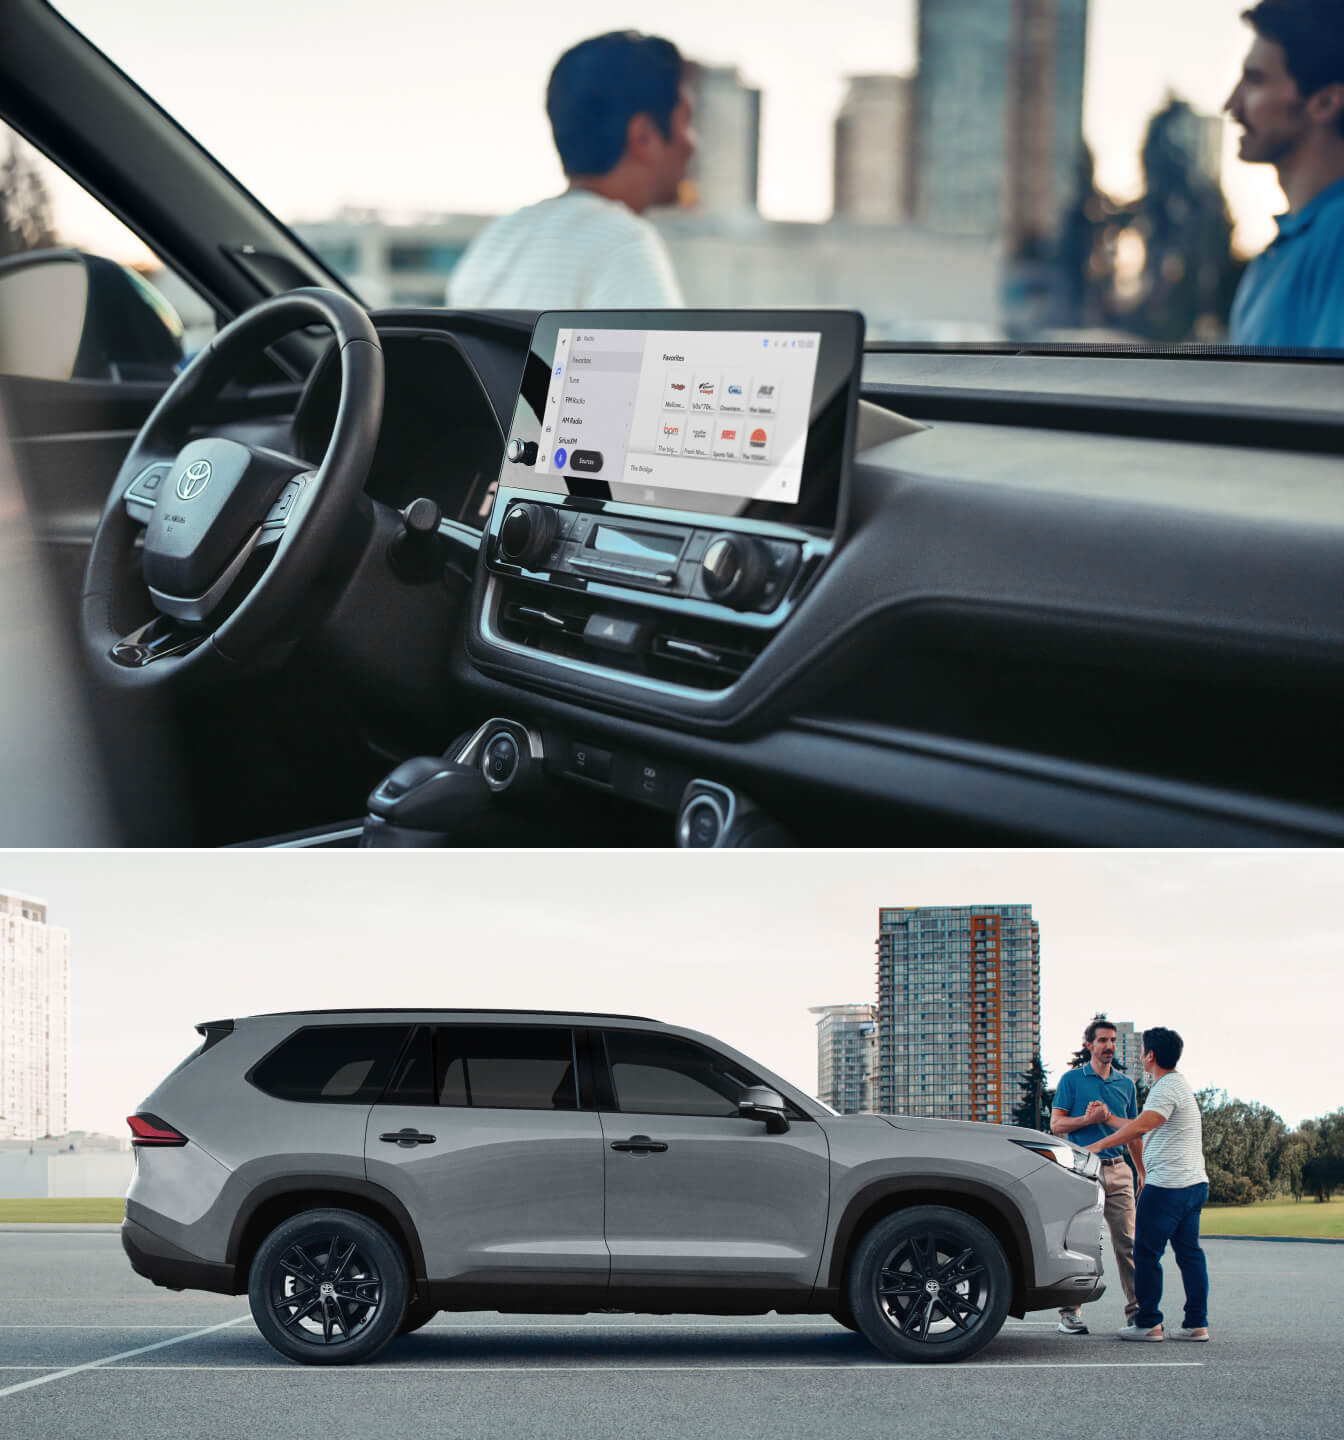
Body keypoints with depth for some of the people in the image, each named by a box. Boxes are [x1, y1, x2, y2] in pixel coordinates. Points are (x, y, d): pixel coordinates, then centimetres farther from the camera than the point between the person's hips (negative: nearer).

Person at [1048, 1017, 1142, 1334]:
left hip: (1117, 1169, 3)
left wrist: (1142, 1172, 15)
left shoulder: (1126, 1084, 16)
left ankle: (1136, 1309, 0)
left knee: (1127, 1242, -2)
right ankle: (1069, 1312, 1)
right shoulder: (1072, 1079, 5)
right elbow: (1057, 1123, 0)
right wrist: (1089, 1119, -14)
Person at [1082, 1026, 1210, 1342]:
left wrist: (1099, 1145, -23)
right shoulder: (1177, 1084, 20)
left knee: (1147, 1253, -4)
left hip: (1167, 1184, -10)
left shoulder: (1167, 1088, -13)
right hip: (1194, 1183, 10)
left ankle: (1148, 1323, -3)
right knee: (1189, 1253, 9)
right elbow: (1144, 1127, 28)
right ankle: (1197, 1323, 8)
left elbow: (1140, 1126, -26)